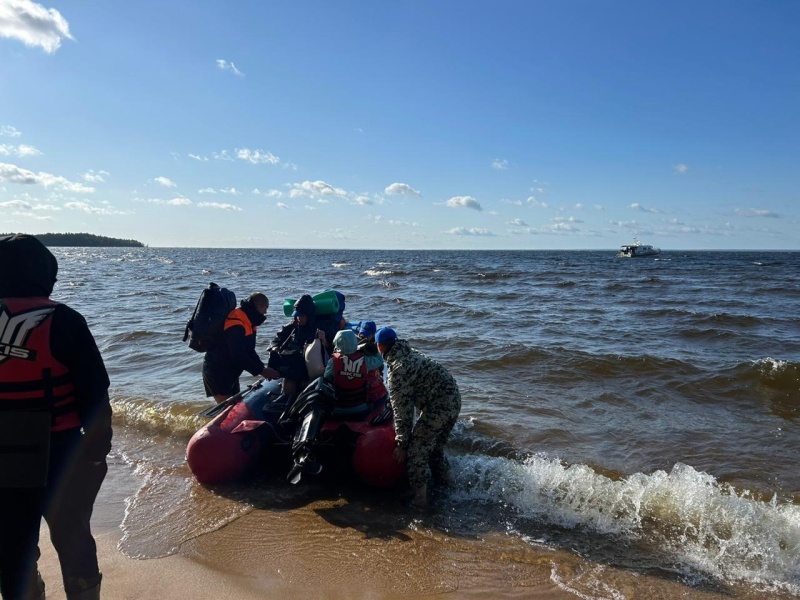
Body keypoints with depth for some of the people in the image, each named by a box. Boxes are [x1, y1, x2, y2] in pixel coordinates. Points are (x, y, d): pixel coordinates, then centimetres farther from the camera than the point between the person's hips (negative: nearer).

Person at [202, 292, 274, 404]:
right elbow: (239, 357, -30)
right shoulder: (236, 324, -27)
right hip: (217, 371, -10)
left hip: (230, 371, 10)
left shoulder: (248, 321, 5)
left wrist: (263, 367, -6)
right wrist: (261, 371, -24)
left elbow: (249, 351, 7)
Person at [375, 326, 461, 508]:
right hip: (454, 399, 9)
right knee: (435, 446, 25)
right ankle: (445, 485, 36)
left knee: (416, 450, 0)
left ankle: (420, 497, 2)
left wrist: (401, 443, -4)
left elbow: (402, 408, -11)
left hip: (438, 405, -9)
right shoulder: (410, 352, 15)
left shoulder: (397, 368, -13)